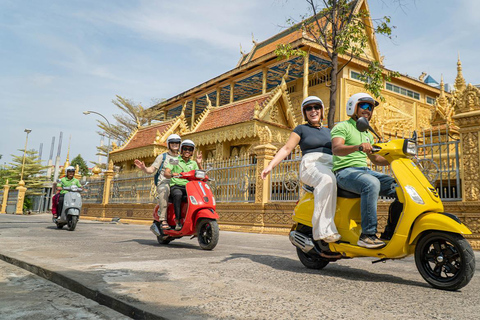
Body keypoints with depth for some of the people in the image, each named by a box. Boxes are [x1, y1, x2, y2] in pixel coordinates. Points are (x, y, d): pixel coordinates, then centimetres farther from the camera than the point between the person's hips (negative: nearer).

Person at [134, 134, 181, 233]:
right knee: (164, 190, -39)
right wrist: (143, 168, -15)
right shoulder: (162, 156, 14)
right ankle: (163, 220, -40)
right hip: (163, 183, -4)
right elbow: (151, 170, 6)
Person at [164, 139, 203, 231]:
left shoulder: (193, 163, 18)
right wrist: (172, 174, -29)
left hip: (188, 187, 3)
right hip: (175, 186, -3)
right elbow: (166, 173, -6)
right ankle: (178, 221, -35)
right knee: (178, 194, -38)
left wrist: (199, 164, -7)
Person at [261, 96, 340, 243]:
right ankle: (323, 229, -43)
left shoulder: (328, 131, 31)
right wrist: (270, 165, -4)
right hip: (311, 165, -5)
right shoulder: (301, 129, 18)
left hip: (332, 165, 5)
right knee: (327, 180, -41)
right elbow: (286, 148, 9)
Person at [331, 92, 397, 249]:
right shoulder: (342, 127, 0)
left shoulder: (367, 134, 26)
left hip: (365, 171, 8)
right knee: (372, 184, -36)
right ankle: (367, 234, -34)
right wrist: (357, 147, -38)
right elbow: (336, 149, -20)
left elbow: (375, 159, 29)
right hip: (345, 171, -8)